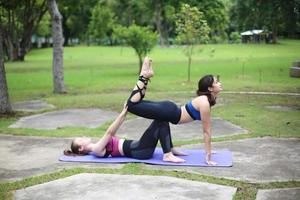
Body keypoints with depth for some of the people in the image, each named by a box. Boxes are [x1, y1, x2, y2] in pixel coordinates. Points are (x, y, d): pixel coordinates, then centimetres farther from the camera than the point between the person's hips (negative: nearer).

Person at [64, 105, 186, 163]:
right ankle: (167, 155, -21)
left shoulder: (98, 146, 23)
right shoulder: (97, 150, -6)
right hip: (139, 151, -9)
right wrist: (123, 113, -18)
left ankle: (170, 149, 5)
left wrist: (125, 112, 13)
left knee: (162, 120, 2)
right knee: (161, 123, -20)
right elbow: (109, 132, -16)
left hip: (138, 148, 9)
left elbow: (112, 131, 21)